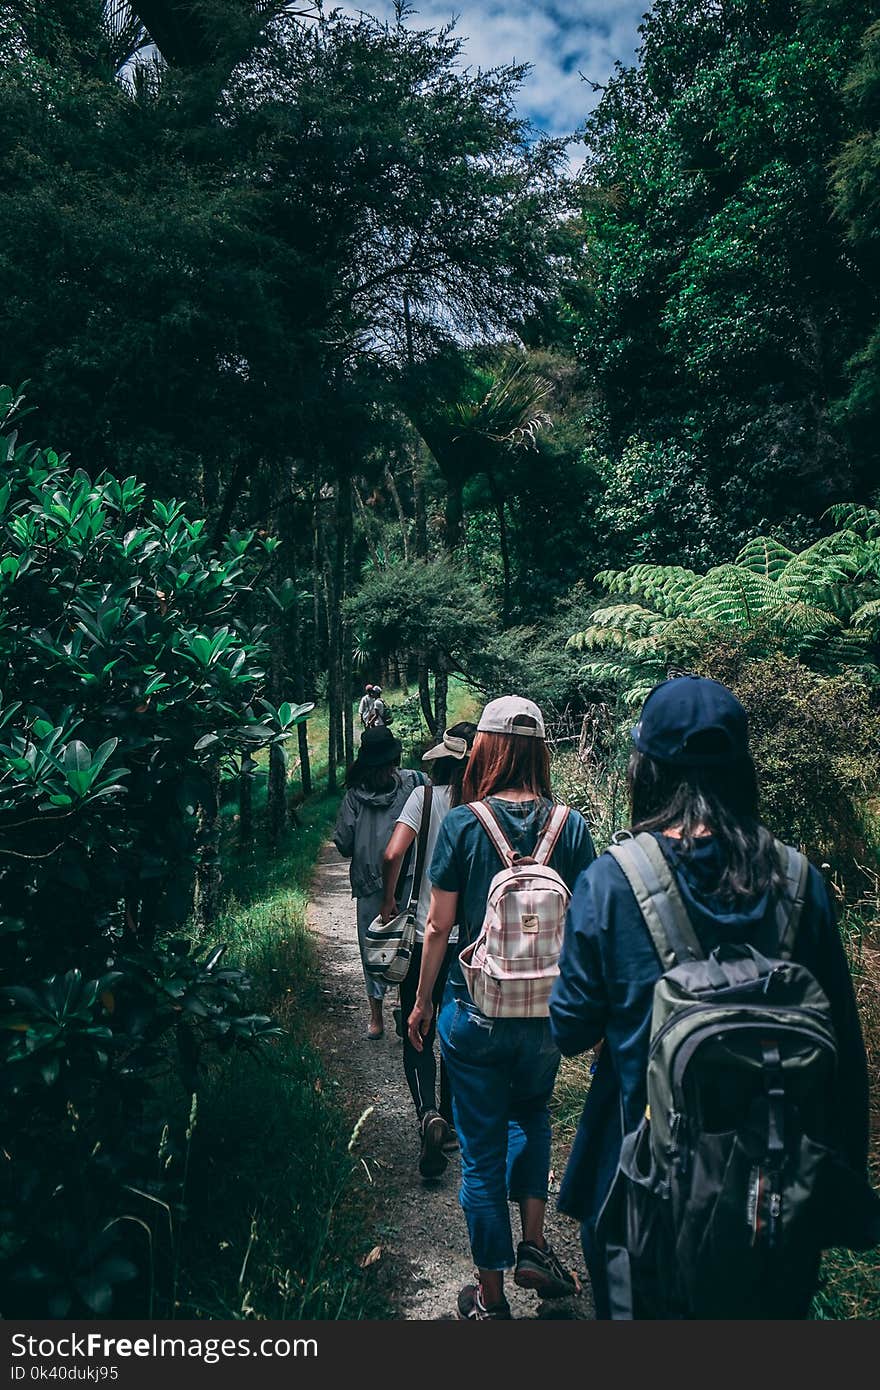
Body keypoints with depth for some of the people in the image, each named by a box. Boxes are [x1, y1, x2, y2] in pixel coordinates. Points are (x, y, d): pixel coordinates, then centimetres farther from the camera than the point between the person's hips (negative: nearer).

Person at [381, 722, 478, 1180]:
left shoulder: (426, 795, -9)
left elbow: (393, 855, -19)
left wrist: (388, 901, -4)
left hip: (425, 937, -2)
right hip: (472, 940, 3)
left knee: (418, 1037, 8)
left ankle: (429, 1115, -14)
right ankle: (451, 1123, 30)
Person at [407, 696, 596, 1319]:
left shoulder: (463, 823, -13)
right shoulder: (571, 825, -8)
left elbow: (439, 926, -8)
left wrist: (422, 1002, 7)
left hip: (475, 1014, -2)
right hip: (547, 1012, 2)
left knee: (482, 1150, 14)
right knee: (531, 1114, 31)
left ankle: (491, 1296, 29)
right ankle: (534, 1245, 25)